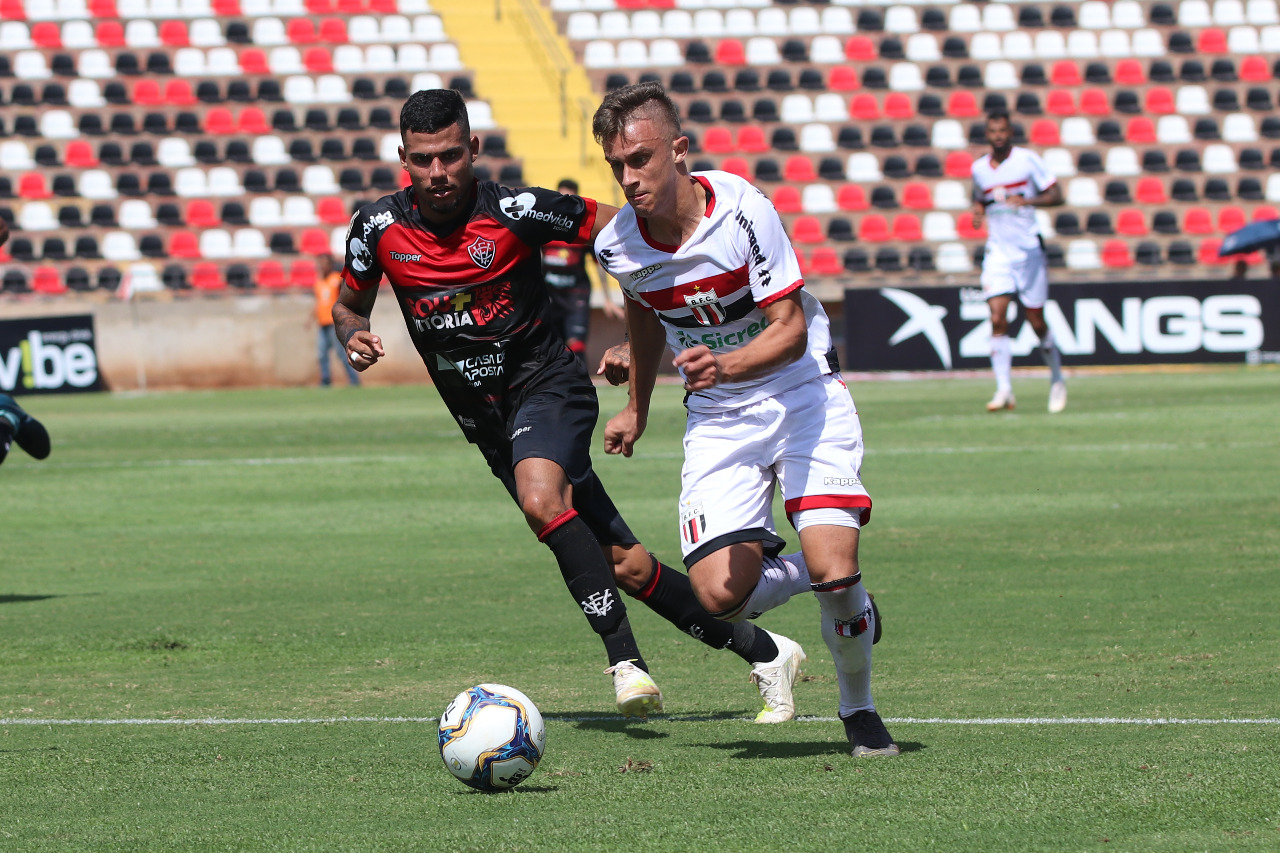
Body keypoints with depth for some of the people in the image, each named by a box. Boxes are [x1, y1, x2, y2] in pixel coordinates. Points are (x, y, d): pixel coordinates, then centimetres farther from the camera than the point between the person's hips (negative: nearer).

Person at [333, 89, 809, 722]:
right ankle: (761, 651, 17)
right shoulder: (379, 227, -4)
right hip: (488, 421, 4)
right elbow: (348, 304, 13)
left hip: (546, 383, -4)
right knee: (623, 566, 4)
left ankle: (624, 659, -30)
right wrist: (354, 336, -10)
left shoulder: (514, 212, -16)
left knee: (541, 499, -36)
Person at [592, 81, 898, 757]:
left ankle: (859, 710, 9)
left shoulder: (742, 209, -21)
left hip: (800, 392, -3)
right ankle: (792, 571, 19)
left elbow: (790, 329, -20)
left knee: (834, 572, -20)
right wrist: (637, 408, 27)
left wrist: (726, 365, -38)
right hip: (716, 421, 3)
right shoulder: (617, 248, -8)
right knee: (719, 595, -16)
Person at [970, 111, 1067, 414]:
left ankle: (1057, 379, 26)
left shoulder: (1028, 160, -5)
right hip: (997, 251, 3)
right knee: (997, 318, -14)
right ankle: (1004, 390, -15)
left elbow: (1056, 195, -6)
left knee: (1036, 322, 3)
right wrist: (978, 212, 2)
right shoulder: (979, 168, 7)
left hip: (1029, 249, -3)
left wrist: (1027, 201, -22)